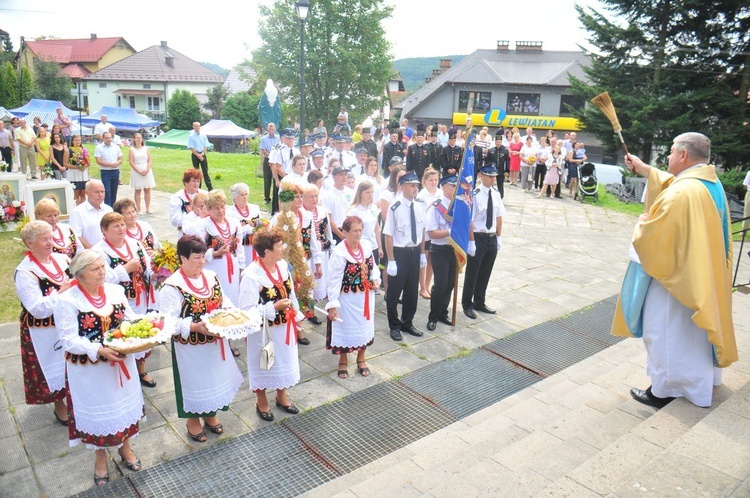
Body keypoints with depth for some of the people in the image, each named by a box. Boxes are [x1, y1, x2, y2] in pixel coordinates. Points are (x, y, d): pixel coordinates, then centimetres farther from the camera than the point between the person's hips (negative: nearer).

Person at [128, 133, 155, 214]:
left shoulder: (146, 149, 7)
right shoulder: (132, 150, 0)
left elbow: (149, 161, 4)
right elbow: (131, 162, -6)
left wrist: (147, 170, -12)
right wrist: (139, 171, -15)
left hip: (147, 171, 2)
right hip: (136, 172, -2)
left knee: (147, 190, 2)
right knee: (137, 191, 2)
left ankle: (148, 208, 8)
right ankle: (138, 209, 5)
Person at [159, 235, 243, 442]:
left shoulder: (211, 276, 0)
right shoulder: (172, 286, -21)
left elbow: (224, 300, 11)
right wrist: (194, 327, -33)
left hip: (215, 343, 6)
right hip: (191, 349, -6)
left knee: (215, 377, 21)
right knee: (194, 381, 13)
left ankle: (210, 414, 46)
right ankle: (193, 420, 38)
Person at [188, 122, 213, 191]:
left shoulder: (203, 135, 5)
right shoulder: (191, 136, -5)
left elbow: (206, 146, 7)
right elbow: (191, 147, -9)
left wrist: (202, 153, -8)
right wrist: (198, 155, -14)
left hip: (203, 154, 2)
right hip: (195, 155, -2)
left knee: (205, 172, 0)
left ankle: (210, 188, -2)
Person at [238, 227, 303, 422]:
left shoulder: (283, 265, -6)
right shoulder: (251, 275, -26)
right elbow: (247, 310, -25)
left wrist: (296, 315, 13)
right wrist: (274, 308, -29)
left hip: (284, 327, 6)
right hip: (264, 330, -6)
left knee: (285, 360, 22)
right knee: (263, 364, 16)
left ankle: (281, 396, 47)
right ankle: (261, 402, 40)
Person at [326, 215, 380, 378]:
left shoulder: (367, 245, -5)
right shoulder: (339, 252, -22)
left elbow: (373, 265, 12)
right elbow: (334, 280, -18)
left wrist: (376, 279, -7)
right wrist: (332, 305, -18)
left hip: (365, 296, 5)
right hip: (347, 298, -5)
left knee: (364, 327, 18)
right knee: (346, 328, 11)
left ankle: (361, 360, 40)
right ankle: (343, 362, 34)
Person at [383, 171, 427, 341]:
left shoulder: (420, 205, -2)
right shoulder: (395, 207, -19)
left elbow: (422, 230, 9)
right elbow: (388, 235, -18)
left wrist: (422, 253, 10)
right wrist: (391, 261, -17)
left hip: (415, 252, 6)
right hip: (399, 252, -6)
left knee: (412, 290, 18)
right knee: (394, 291, 8)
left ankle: (407, 323, 37)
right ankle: (394, 326, 28)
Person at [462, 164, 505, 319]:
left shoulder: (496, 194, 3)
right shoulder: (474, 195, -18)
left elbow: (499, 217, 10)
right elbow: (469, 220, -19)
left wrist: (499, 237, 10)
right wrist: (471, 242, -19)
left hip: (492, 238, 6)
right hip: (478, 237, -6)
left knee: (485, 273, 18)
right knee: (472, 272, 8)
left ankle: (479, 302, 35)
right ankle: (467, 304, 25)